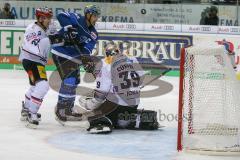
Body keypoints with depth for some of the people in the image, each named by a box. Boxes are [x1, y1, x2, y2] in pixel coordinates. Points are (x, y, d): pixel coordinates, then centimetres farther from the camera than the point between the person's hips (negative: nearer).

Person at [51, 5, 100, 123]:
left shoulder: (93, 34, 5)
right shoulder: (76, 19, -12)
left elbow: (86, 50, -6)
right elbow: (61, 16, -25)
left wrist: (86, 60, -25)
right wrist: (69, 28, -36)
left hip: (72, 57, 9)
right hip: (60, 53, -9)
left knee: (74, 81, 15)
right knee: (69, 79, -16)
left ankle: (67, 110, 30)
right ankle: (60, 108, -10)